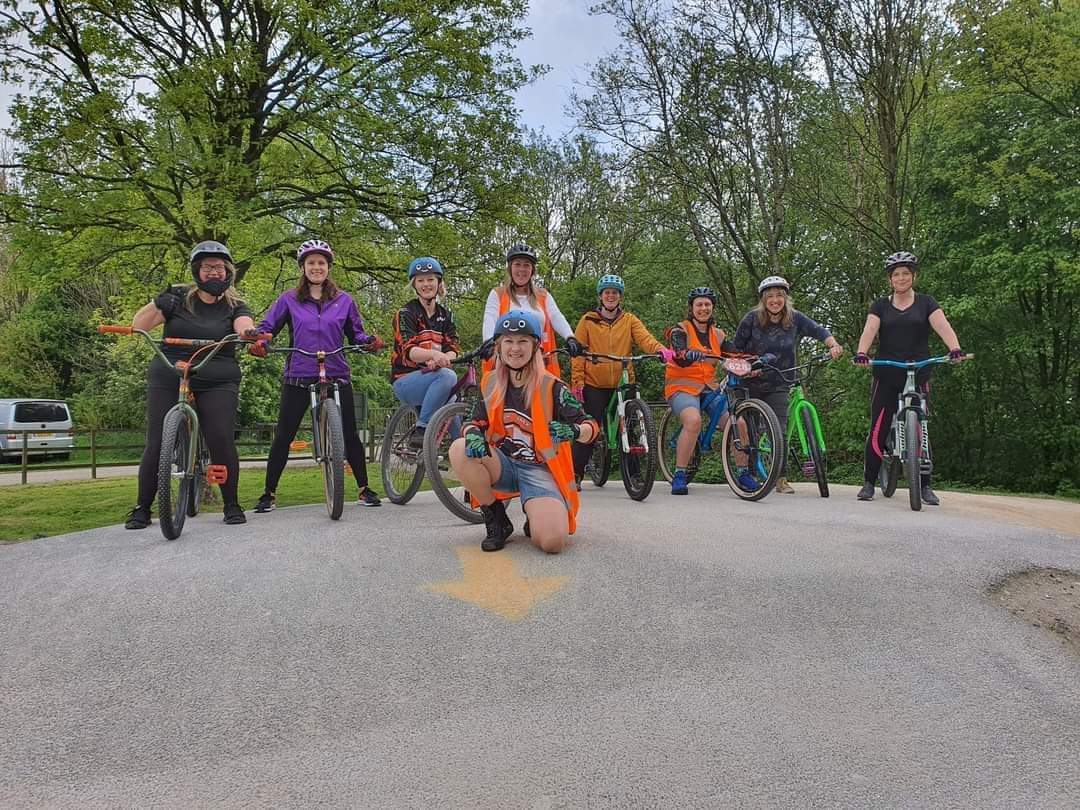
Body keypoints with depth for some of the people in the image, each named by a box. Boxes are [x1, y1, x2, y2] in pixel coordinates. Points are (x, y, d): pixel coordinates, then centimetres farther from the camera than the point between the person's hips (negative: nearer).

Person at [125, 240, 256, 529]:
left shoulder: (234, 306, 7)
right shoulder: (178, 297, 8)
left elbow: (245, 326, -14)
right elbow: (139, 324, 2)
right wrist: (157, 305, -18)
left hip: (218, 383, 0)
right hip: (167, 380, 1)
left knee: (222, 442, -13)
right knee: (156, 444, -4)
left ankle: (232, 505, 4)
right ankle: (142, 509, 12)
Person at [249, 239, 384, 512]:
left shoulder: (344, 300, 9)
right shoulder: (289, 300, 6)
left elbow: (356, 334, 11)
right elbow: (267, 327, 4)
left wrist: (371, 342, -11)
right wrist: (259, 343, -17)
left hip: (337, 377, 1)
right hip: (298, 378, 0)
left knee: (350, 434, 3)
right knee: (283, 436, 2)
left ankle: (364, 489, 15)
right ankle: (269, 493, 14)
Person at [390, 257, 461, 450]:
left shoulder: (445, 316, 14)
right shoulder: (406, 313, -2)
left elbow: (453, 349, -1)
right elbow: (408, 350, -18)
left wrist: (439, 360, -25)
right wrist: (433, 354, -39)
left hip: (432, 379, 4)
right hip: (406, 380, -4)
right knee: (447, 376, -32)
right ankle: (420, 430, -27)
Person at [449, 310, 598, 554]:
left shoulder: (551, 387, -9)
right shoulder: (491, 384, 3)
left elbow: (592, 428, -8)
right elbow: (476, 422, 8)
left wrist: (573, 431, -32)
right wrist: (473, 434, -18)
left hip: (540, 470, -4)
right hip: (503, 465, 4)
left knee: (552, 542, -29)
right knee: (460, 451, -28)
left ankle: (535, 516, 11)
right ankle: (496, 519, -6)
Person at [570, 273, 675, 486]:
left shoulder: (630, 320, 10)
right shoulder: (588, 320, 7)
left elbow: (645, 338, -7)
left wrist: (661, 349, -29)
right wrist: (576, 382, -7)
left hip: (623, 383, 2)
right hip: (594, 384, -2)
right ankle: (576, 474, 8)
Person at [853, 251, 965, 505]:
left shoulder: (925, 303, 8)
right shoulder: (881, 306, 9)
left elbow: (942, 325, -8)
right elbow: (869, 330, -7)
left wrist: (955, 348, -28)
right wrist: (861, 352, -27)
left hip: (918, 375, 0)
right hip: (886, 376, 0)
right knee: (878, 430, -4)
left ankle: (925, 486, 9)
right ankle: (868, 483, 7)